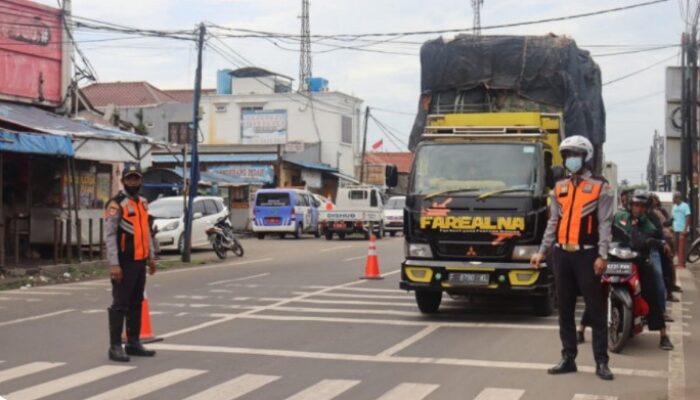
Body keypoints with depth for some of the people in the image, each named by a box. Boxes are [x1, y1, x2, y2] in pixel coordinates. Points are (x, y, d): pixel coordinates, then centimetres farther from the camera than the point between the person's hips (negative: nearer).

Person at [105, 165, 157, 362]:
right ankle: (115, 346, -1)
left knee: (136, 304, 13)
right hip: (125, 262, -8)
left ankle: (133, 343, 22)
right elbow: (109, 235, -16)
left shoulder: (142, 203, 14)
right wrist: (114, 264, -22)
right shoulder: (116, 204, -11)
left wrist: (151, 257, 17)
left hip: (140, 261, 8)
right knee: (120, 304, -5)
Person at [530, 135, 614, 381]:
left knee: (596, 310, -1)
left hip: (586, 255, -5)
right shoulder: (560, 188, 14)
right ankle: (568, 358, 16)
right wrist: (542, 252, 10)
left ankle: (601, 362, 3)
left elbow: (604, 225, -6)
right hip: (561, 254, 5)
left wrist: (602, 256, -16)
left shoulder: (600, 188, 0)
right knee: (565, 310, 9)